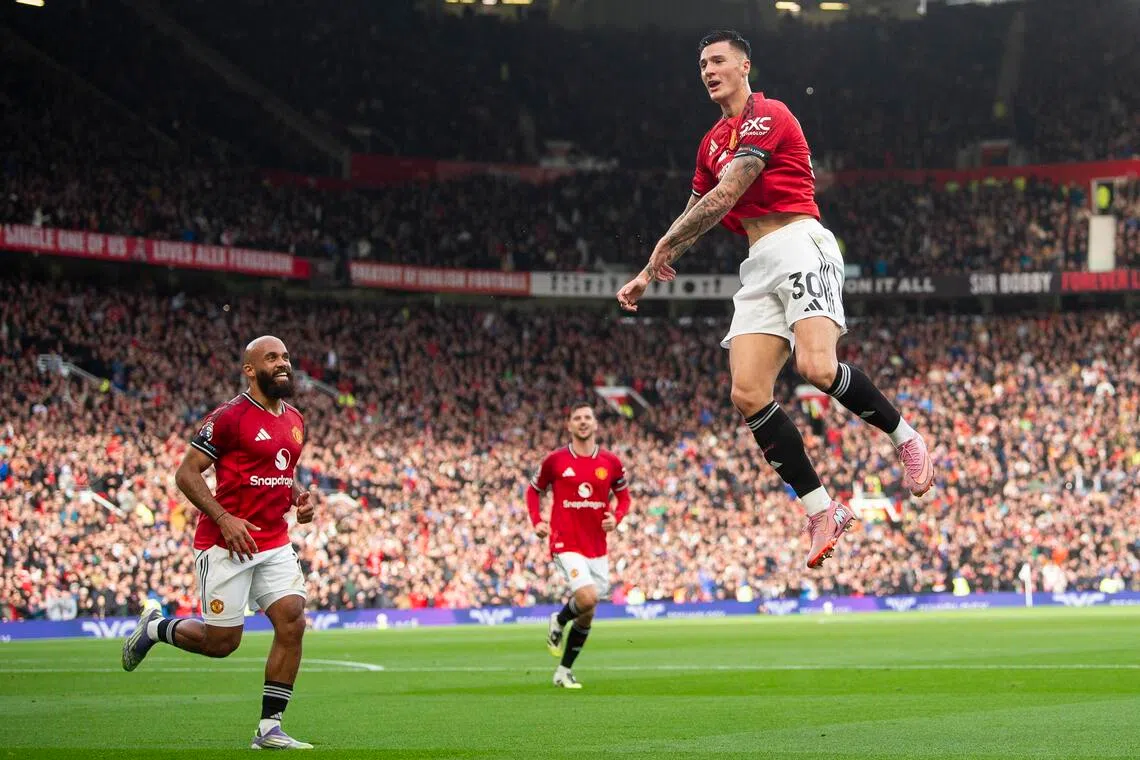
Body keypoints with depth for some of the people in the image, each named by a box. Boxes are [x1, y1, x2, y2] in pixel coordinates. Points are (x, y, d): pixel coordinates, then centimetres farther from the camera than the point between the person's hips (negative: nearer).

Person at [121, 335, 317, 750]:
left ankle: (269, 728, -2)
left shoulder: (295, 421, 13)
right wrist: (224, 518, -22)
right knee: (222, 641, -2)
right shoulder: (229, 416, -11)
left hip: (275, 544, 6)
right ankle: (155, 627, 29)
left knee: (292, 622, -10)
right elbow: (186, 473, -11)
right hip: (225, 545, -6)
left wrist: (299, 495, 6)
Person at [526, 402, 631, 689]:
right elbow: (534, 490, 11)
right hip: (566, 543, -4)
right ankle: (558, 622, 8)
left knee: (586, 615, 9)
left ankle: (564, 671, 24)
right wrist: (537, 521, -4)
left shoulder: (611, 462, 3)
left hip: (597, 547, 4)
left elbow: (623, 496, 15)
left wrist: (615, 517, -6)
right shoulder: (555, 460, -2)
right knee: (588, 598, -25)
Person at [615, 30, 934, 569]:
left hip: (800, 245, -8)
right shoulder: (712, 143, 23)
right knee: (748, 395, -9)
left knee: (816, 367, -29)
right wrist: (646, 276, 28)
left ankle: (905, 437, -4)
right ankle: (821, 512, -4)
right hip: (758, 266, 8)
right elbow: (695, 215, 32)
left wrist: (665, 246, -3)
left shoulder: (767, 115, -4)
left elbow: (725, 196, -11)